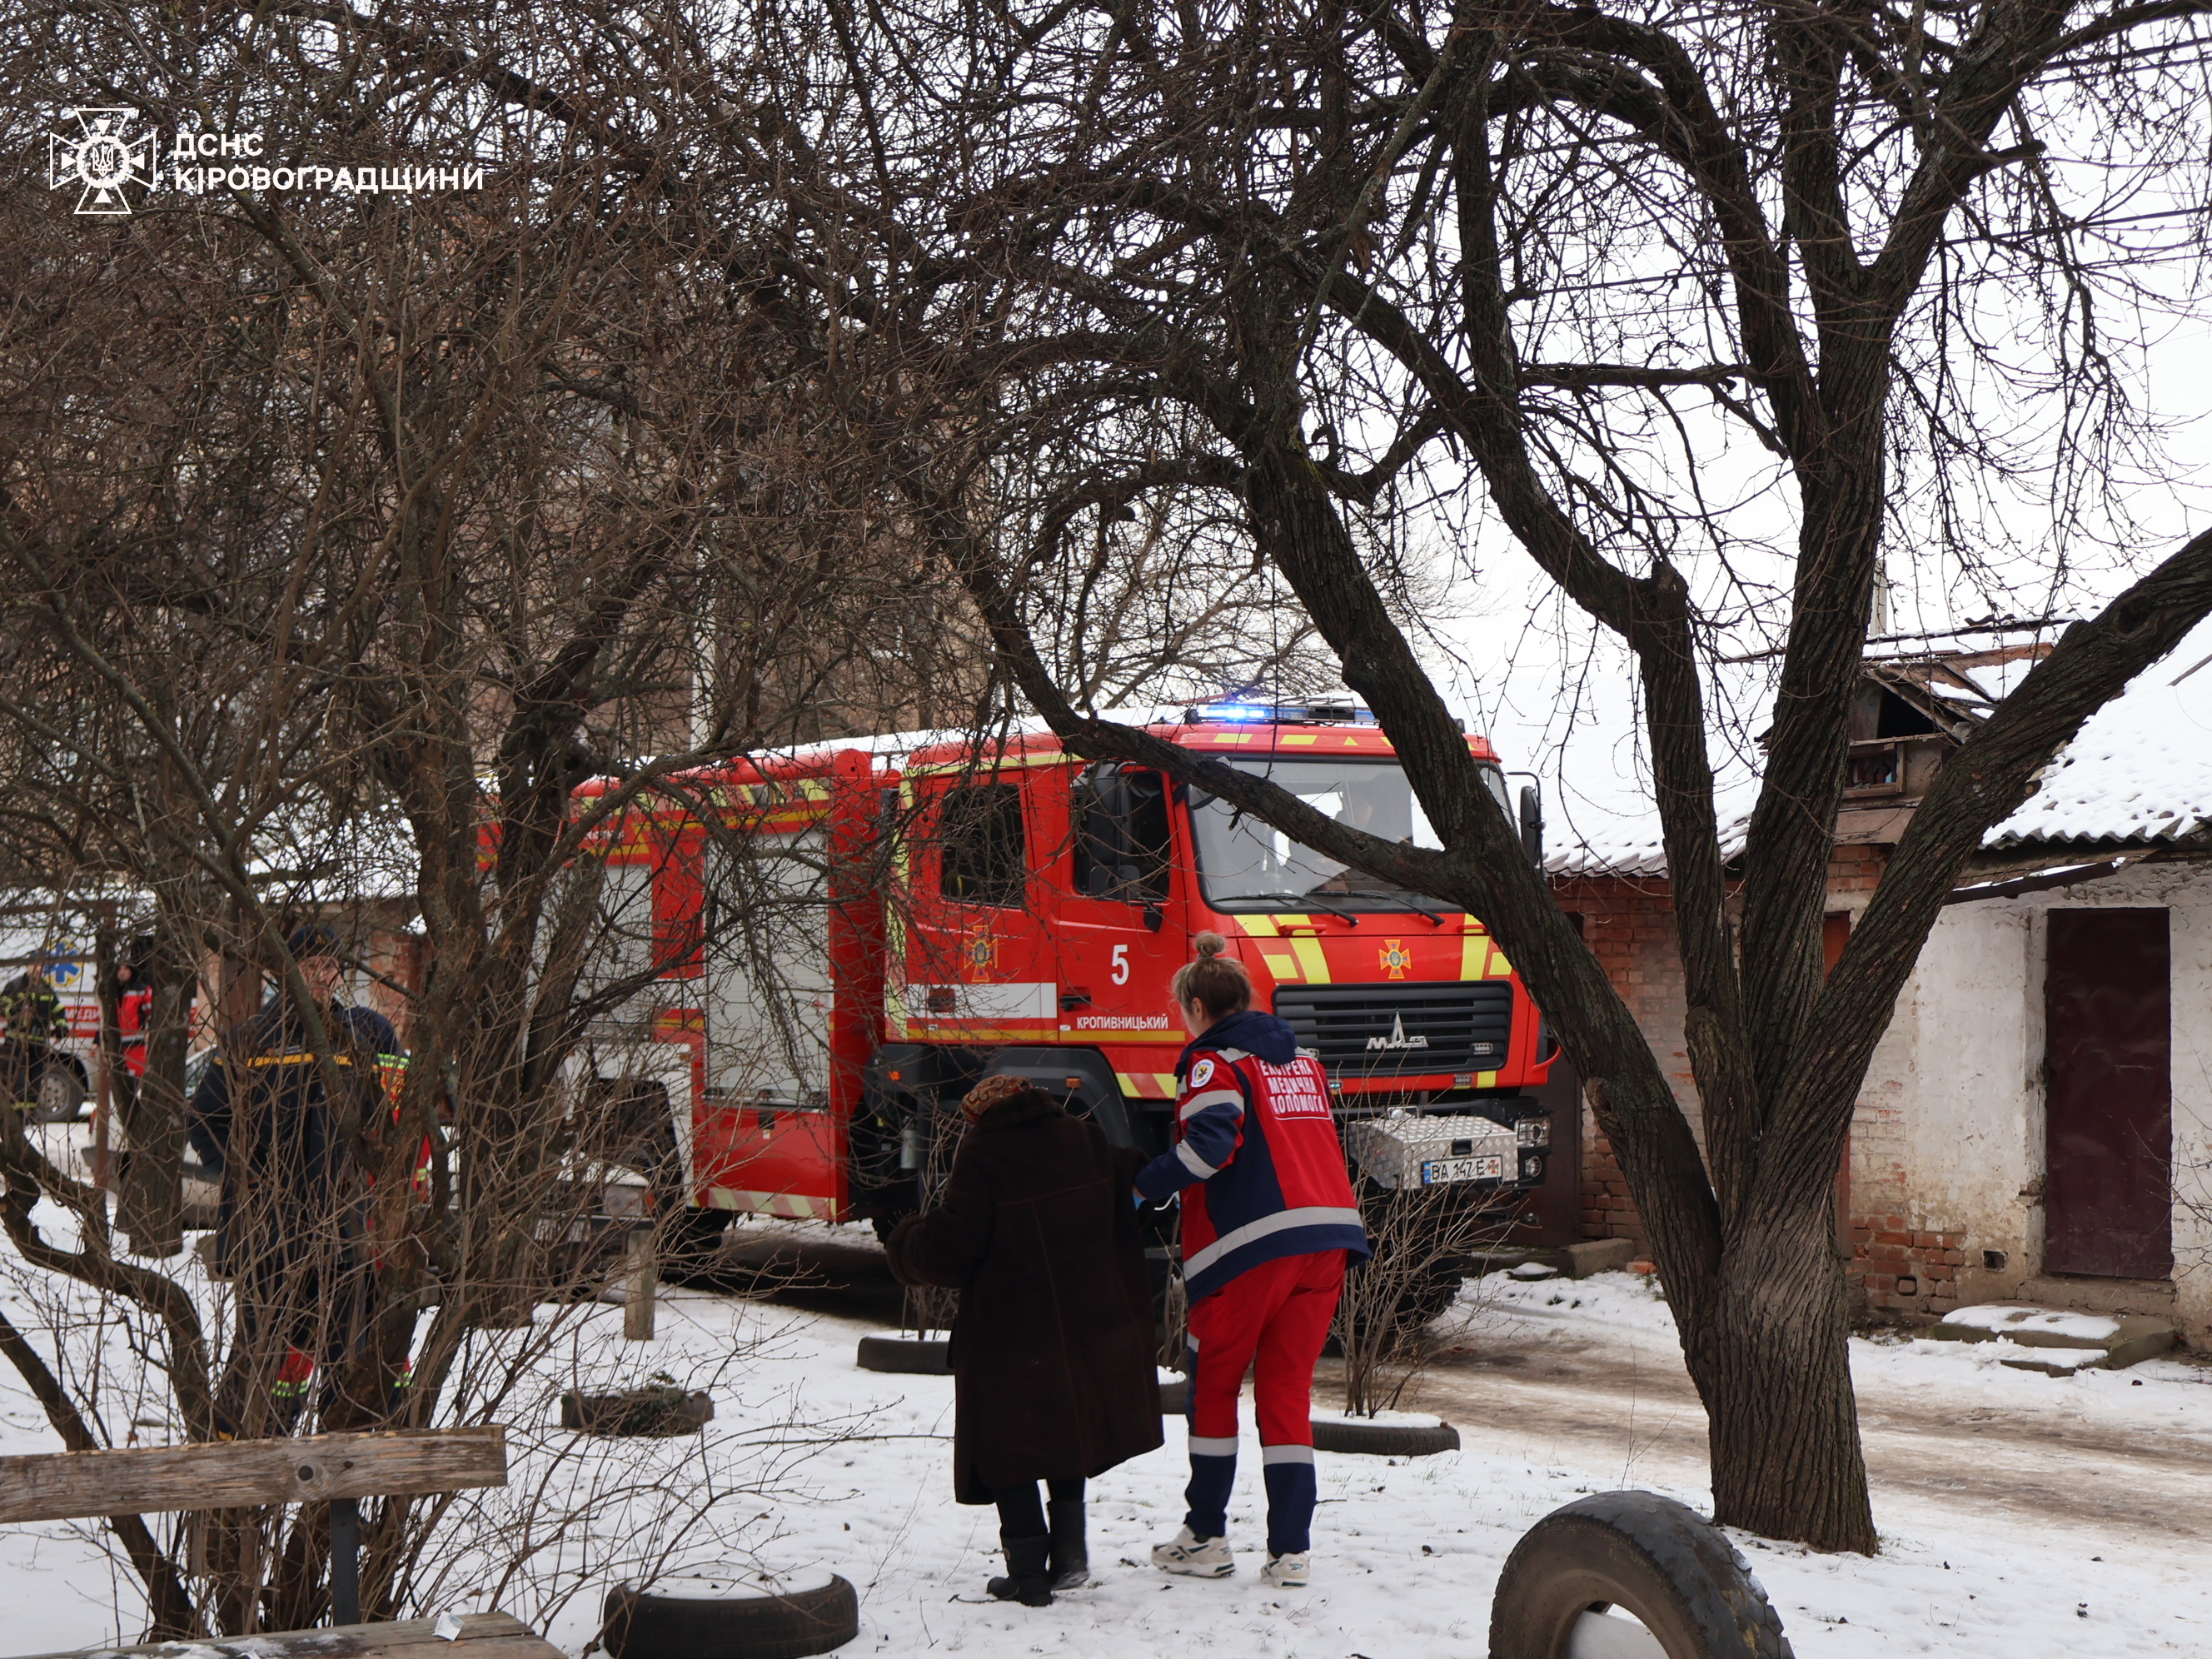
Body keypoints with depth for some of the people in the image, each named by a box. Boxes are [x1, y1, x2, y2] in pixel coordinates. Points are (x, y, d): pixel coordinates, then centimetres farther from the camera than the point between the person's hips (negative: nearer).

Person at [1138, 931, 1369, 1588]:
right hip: (1326, 1238, 6)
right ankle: (1292, 1549, 1)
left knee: (1213, 1386, 10)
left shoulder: (1216, 1061, -4)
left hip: (1249, 1245, -6)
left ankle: (1206, 1538, 14)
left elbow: (1209, 1144, -19)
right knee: (1288, 1392, 8)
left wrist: (1147, 1183, -8)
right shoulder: (1301, 1060, 20)